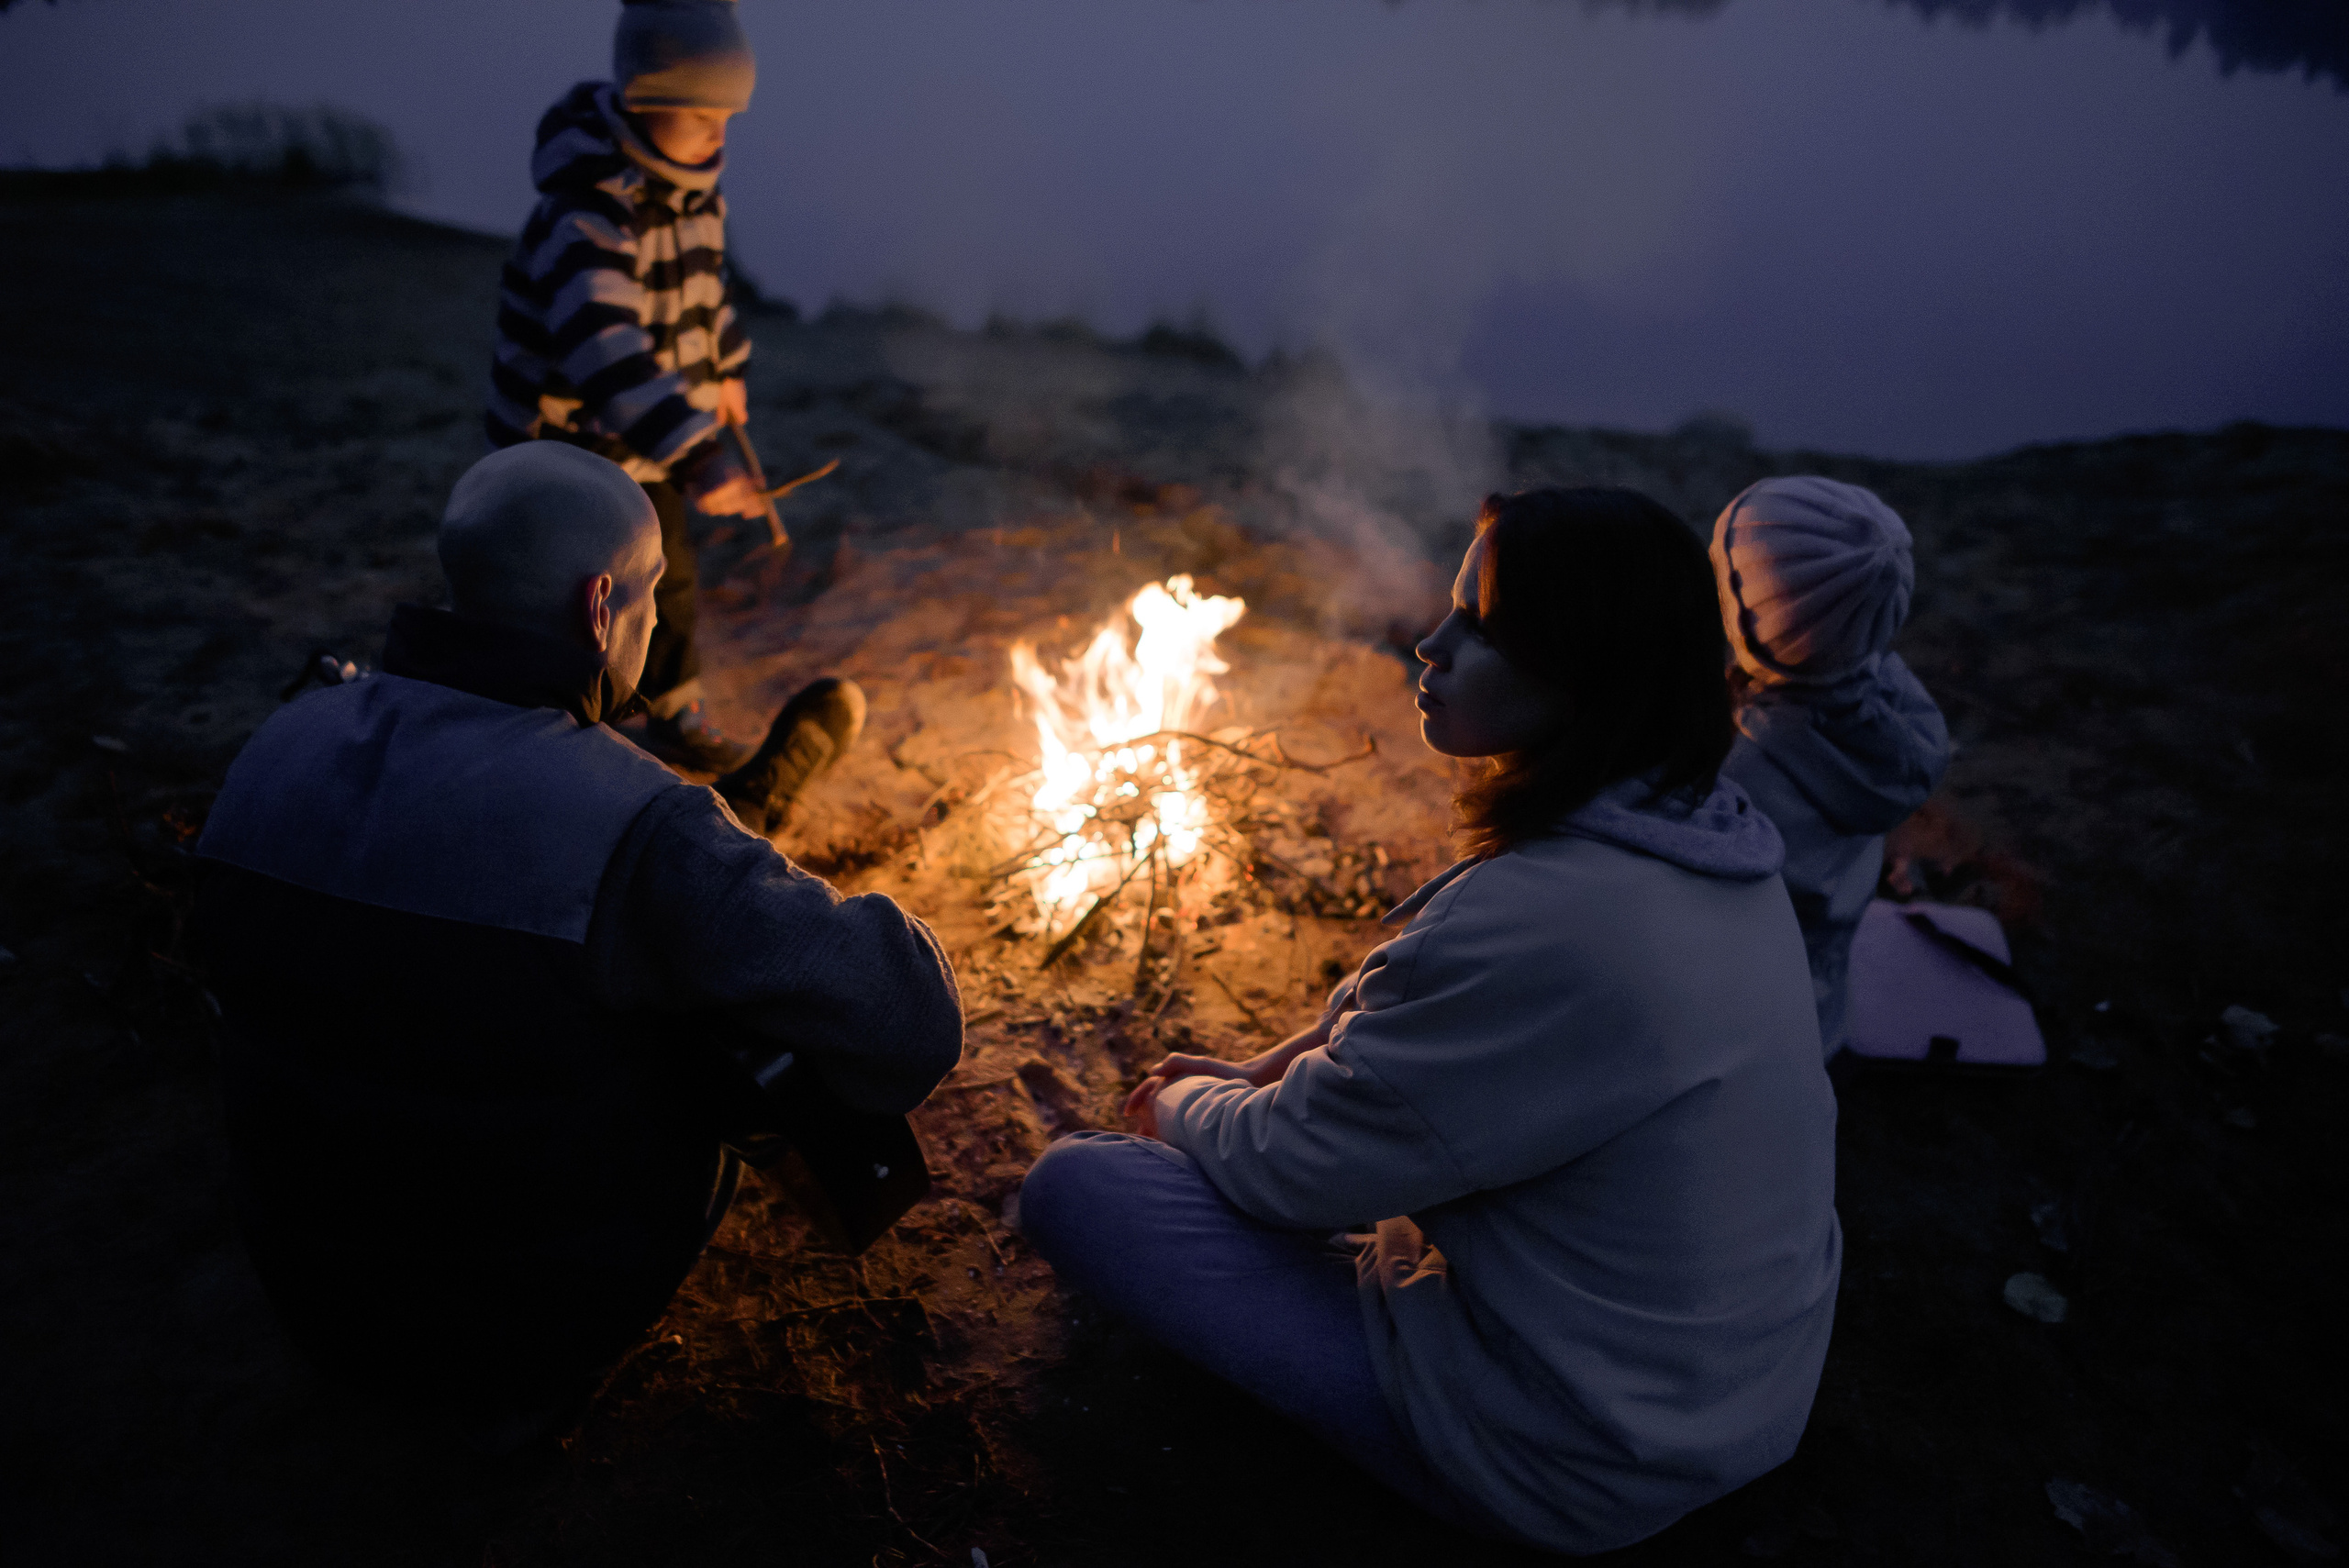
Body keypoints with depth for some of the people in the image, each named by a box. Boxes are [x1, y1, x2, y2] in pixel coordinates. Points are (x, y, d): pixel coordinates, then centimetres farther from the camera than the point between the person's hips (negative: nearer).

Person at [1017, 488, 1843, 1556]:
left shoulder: (1543, 924, -35)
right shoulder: (1713, 834, -6)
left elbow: (1287, 1171, -21)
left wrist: (1184, 1103, 0)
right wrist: (1266, 1071, 7)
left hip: (1576, 1460, -8)